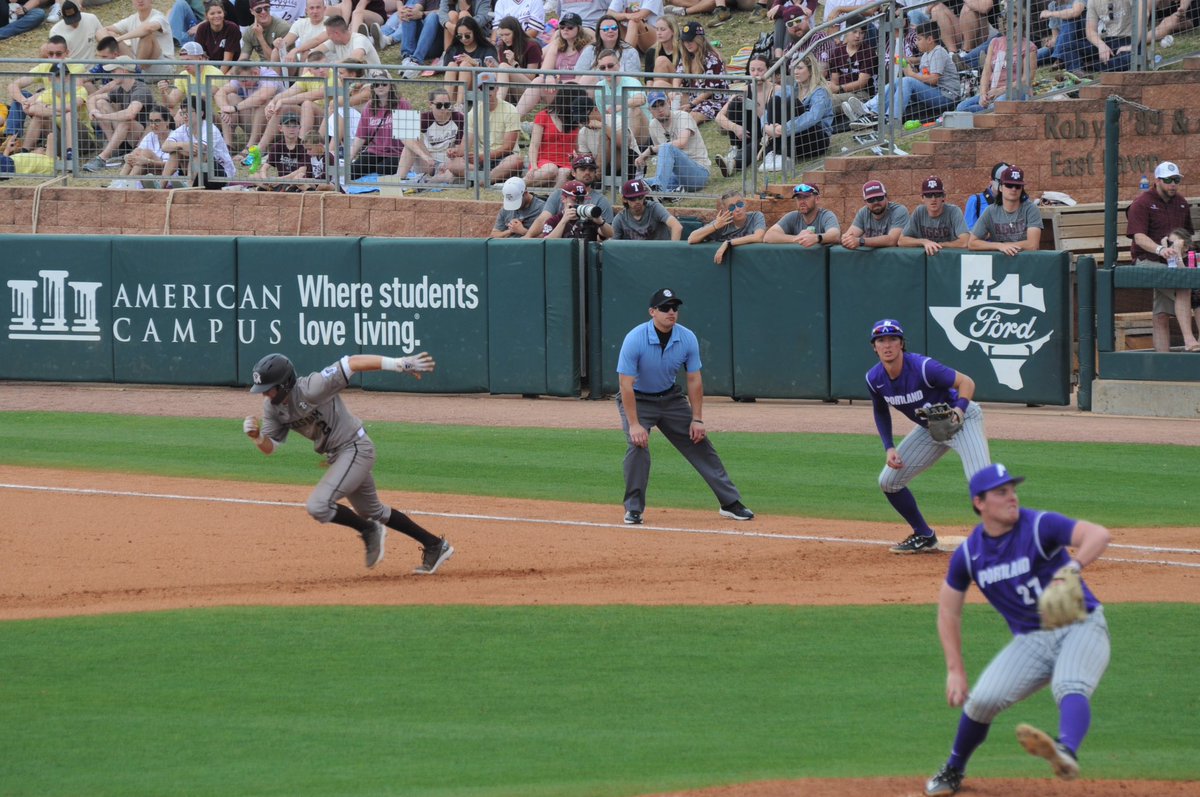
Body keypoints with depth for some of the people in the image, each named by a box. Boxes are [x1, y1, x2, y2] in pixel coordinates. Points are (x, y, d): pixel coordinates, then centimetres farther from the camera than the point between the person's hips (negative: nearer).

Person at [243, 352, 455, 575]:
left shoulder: (311, 390, -28)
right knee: (372, 511, 23)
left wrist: (401, 364, -38)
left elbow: (354, 363, -31)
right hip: (336, 456, 9)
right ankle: (434, 546, 35)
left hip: (356, 449, -9)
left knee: (318, 506, -21)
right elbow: (269, 447, 2)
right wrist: (256, 436, -23)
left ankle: (369, 530, 3)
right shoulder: (272, 406, -4)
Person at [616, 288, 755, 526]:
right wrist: (634, 424, -31)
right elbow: (626, 385, -27)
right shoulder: (635, 340, -27)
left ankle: (731, 503, 9)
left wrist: (697, 419, -8)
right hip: (638, 400, -4)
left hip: (670, 398, 4)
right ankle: (633, 509, -11)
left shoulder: (687, 339, -14)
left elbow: (694, 380, -5)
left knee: (699, 444, 2)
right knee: (638, 444, -25)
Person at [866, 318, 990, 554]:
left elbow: (966, 382, -26)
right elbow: (881, 412, 9)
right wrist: (889, 448, -3)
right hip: (929, 428, 7)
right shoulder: (874, 379, -10)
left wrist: (958, 412, -43)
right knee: (888, 481, 3)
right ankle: (924, 537, 18)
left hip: (963, 419, -7)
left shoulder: (922, 367, -29)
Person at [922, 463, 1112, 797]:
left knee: (1070, 688, -33)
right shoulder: (969, 554, -1)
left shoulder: (1040, 526, -14)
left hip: (1080, 628, -4)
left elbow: (1099, 534, -28)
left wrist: (1073, 566, -48)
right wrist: (955, 671, 3)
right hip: (1030, 641, 4)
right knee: (983, 700, -12)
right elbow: (948, 610, 9)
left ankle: (1066, 754, -62)